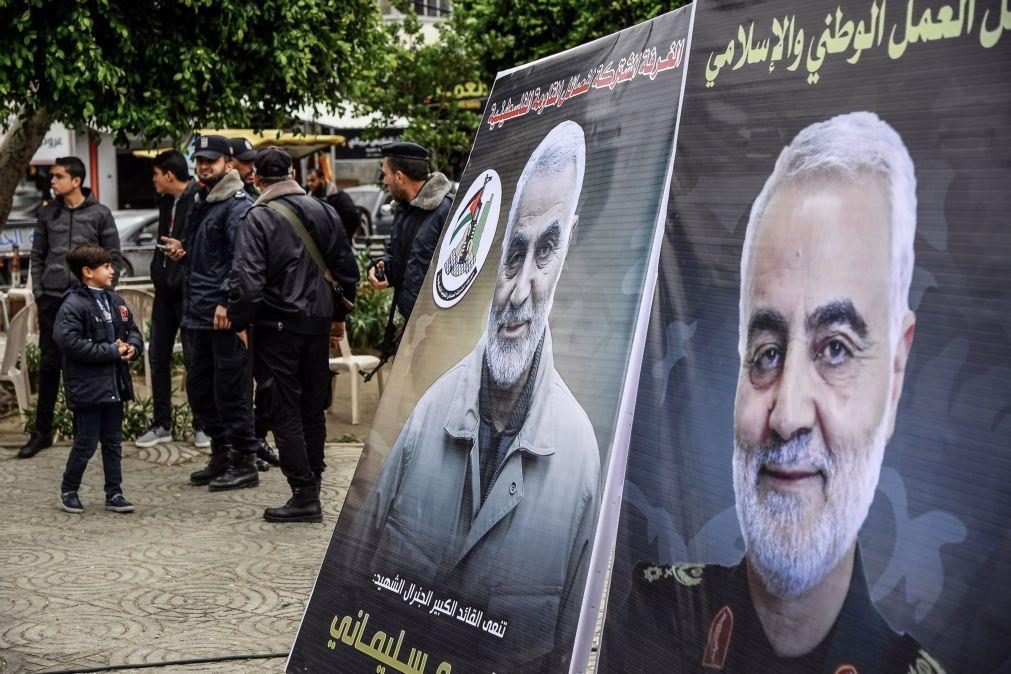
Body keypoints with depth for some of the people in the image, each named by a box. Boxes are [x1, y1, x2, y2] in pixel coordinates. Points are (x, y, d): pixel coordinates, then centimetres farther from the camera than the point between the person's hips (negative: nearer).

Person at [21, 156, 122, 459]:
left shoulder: (100, 214, 0)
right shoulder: (48, 214, 8)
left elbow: (113, 258, 3)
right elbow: (37, 256, 12)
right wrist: (38, 292, 4)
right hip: (52, 299, 2)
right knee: (49, 364, 4)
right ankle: (42, 431, 11)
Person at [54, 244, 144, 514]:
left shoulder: (115, 301, 10)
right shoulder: (73, 305, -14)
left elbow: (133, 330, 19)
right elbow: (69, 342, -24)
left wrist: (132, 347, -5)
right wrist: (111, 351, -20)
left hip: (115, 385, 7)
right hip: (87, 388, -7)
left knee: (113, 442, 12)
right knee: (86, 443, 1)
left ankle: (114, 494, 20)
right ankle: (68, 491, 18)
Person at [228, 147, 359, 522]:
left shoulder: (258, 219, -12)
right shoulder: (323, 212, 6)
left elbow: (246, 280, -19)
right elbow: (347, 268, 13)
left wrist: (239, 323, -7)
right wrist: (339, 315, 23)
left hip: (277, 326, -6)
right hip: (317, 323, 6)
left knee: (284, 412, -1)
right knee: (313, 408, 16)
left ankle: (304, 496, -3)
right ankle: (313, 480, 24)